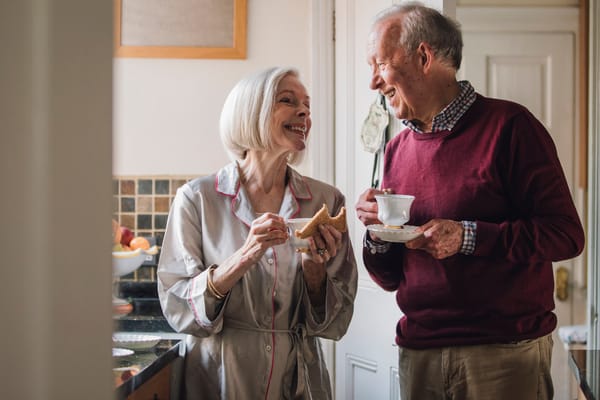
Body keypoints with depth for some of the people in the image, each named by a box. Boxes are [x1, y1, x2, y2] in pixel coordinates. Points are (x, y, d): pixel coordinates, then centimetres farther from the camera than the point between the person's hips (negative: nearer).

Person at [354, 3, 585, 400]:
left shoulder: (508, 126, -7)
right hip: (418, 352, 5)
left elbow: (567, 234, -13)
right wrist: (377, 235, -7)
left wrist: (468, 237, -21)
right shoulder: (397, 148, 10)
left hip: (505, 354, -5)